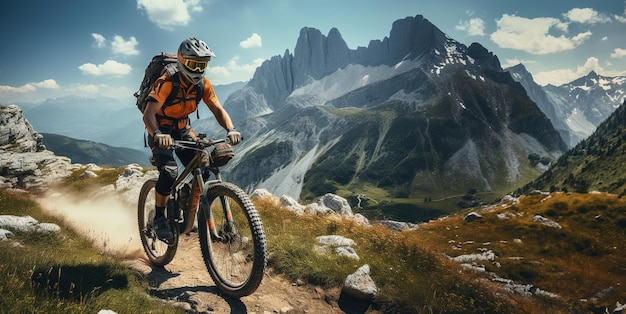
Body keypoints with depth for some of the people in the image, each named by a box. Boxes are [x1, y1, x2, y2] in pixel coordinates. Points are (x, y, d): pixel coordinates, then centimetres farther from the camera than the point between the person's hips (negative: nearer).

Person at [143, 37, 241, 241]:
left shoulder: (203, 84, -11)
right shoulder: (166, 82, -27)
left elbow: (218, 109, -14)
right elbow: (148, 114, -36)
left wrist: (230, 129, -34)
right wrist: (158, 135, -56)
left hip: (183, 129, 5)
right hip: (160, 132, -5)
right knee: (169, 172, -26)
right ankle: (159, 218, -5)